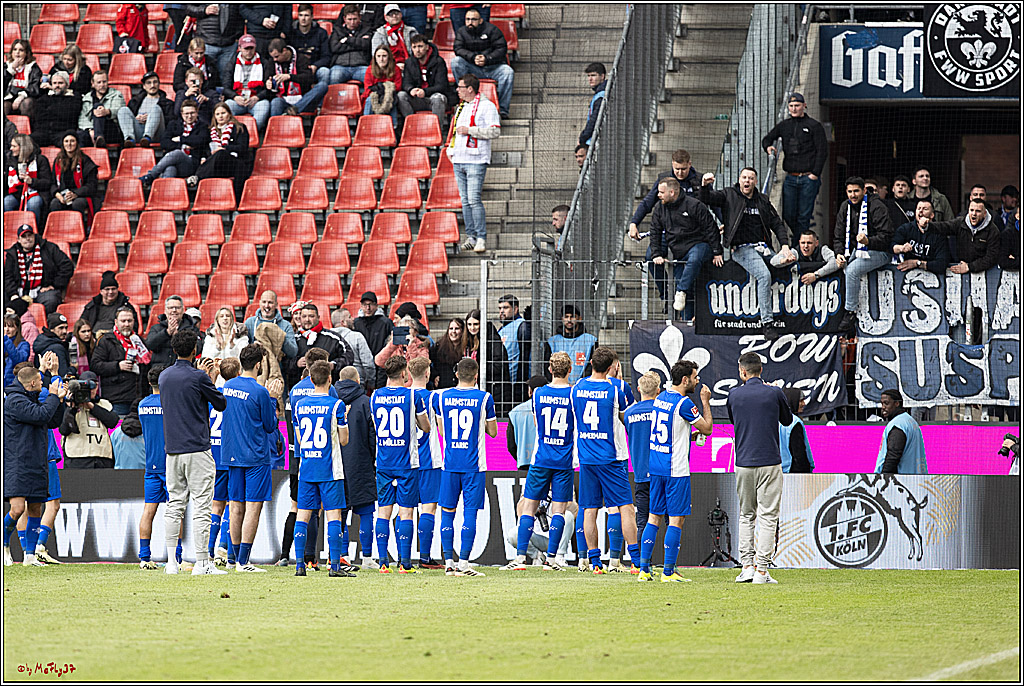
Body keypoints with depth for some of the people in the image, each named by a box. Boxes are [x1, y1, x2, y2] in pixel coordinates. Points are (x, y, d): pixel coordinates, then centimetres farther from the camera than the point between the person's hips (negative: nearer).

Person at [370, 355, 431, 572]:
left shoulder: (375, 396, 3)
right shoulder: (412, 396, -8)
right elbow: (426, 427, 1)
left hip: (383, 463, 3)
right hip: (406, 464, -3)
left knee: (383, 512, 5)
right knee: (405, 512, -1)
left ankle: (383, 562, 0)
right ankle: (404, 562, -4)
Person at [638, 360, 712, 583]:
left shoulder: (660, 398, 10)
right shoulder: (683, 403, -15)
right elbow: (707, 428, -6)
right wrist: (706, 402, 2)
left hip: (655, 467, 8)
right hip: (676, 469, -8)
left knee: (655, 516, 11)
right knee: (676, 519, -3)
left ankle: (643, 569, 7)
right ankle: (668, 571, -5)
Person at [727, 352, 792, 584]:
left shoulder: (734, 395, 1)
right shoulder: (774, 393, -4)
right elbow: (787, 420, 13)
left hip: (743, 464, 2)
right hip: (769, 464, -2)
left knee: (746, 515, 16)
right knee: (768, 517, 0)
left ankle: (747, 565, 8)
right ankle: (762, 571, -6)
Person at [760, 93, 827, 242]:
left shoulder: (814, 126, 1)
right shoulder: (784, 125, 14)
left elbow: (822, 151, -3)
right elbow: (767, 138, 27)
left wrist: (815, 174, -10)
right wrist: (768, 147, 2)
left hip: (808, 178, -5)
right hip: (790, 178, 5)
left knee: (803, 216, -5)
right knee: (788, 215, 2)